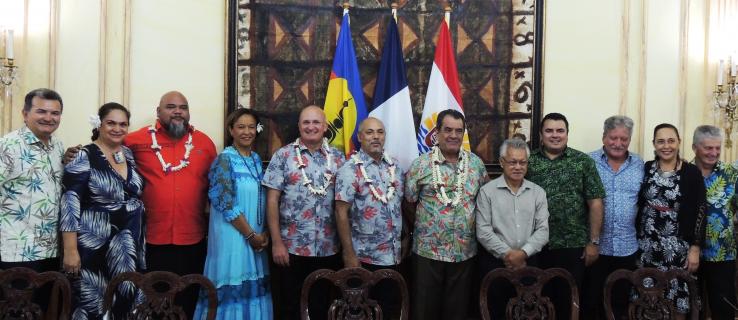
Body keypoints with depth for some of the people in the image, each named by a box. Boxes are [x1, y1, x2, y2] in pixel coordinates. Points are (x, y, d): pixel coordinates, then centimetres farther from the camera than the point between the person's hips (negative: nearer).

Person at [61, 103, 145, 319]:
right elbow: (70, 204, -13)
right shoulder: (84, 157, -9)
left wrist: (137, 238, 15)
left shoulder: (129, 154, 9)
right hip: (94, 244, -6)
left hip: (131, 244, 6)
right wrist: (70, 250, -18)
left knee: (126, 299, 9)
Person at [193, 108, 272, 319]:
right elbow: (226, 204, -16)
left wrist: (264, 233, 0)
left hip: (256, 237, 7)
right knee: (232, 286, 0)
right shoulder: (225, 159, -10)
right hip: (233, 235, -7)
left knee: (253, 287, 12)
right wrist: (250, 234, -13)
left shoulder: (256, 159, 10)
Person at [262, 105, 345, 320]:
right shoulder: (283, 156, -3)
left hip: (328, 249, 2)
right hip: (292, 247, -2)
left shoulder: (338, 158, 5)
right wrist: (276, 242, -9)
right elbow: (272, 200, -5)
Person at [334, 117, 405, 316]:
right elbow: (341, 213, -14)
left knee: (390, 308, 14)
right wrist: (349, 255, -17)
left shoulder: (395, 167, 7)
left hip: (393, 256, 5)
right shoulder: (350, 170, -11)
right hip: (364, 258, -5)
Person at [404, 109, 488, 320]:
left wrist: (469, 224, 7)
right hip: (428, 250, -2)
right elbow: (409, 202, 2)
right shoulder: (420, 164, -5)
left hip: (465, 250, 2)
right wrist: (425, 225, 6)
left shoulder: (476, 164, 4)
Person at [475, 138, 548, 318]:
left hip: (527, 263, 3)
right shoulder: (487, 192, -3)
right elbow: (483, 232, -8)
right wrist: (507, 254, -14)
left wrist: (523, 253, -14)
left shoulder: (538, 192, 6)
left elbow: (543, 230, 0)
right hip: (494, 263, -2)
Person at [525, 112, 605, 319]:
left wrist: (593, 242, -4)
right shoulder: (529, 163, 3)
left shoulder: (583, 162, 0)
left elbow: (595, 203, -1)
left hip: (574, 246, -1)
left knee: (570, 299, 6)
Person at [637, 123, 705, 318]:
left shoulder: (692, 173, -3)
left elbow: (699, 213, -5)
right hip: (647, 245, 2)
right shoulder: (645, 169, 3)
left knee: (677, 300, 2)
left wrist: (695, 248, -9)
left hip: (678, 246, -2)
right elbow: (637, 206, 7)